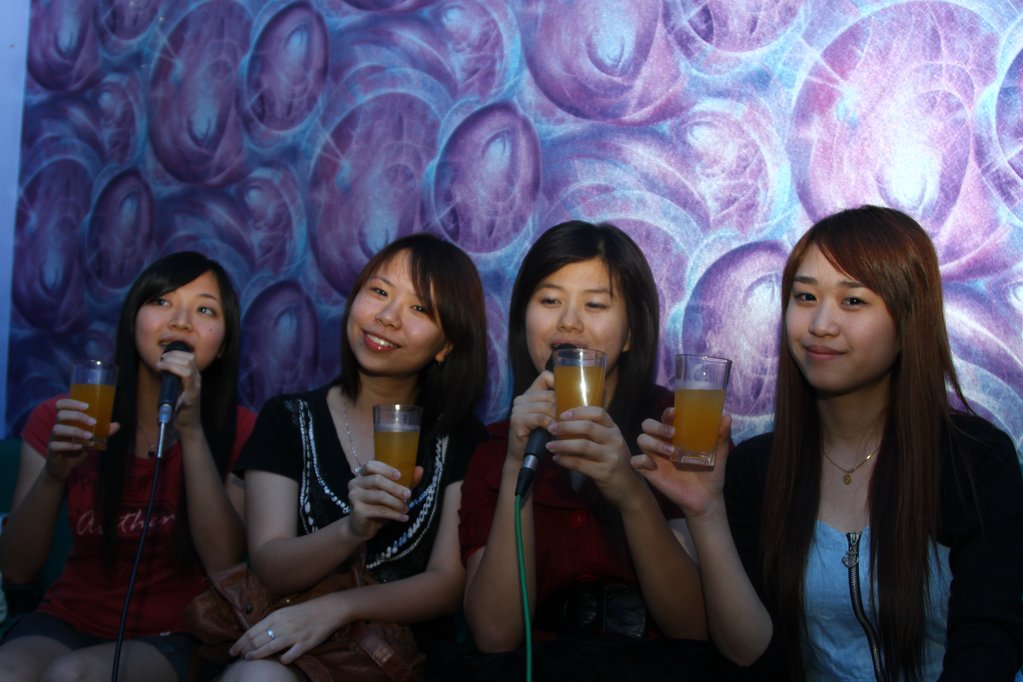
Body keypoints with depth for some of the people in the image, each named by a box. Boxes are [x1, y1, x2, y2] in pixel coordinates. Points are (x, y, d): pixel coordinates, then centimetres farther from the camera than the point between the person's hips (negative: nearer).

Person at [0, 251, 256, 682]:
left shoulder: (239, 430, -5)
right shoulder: (59, 420, -1)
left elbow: (223, 563, -17)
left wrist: (192, 432, -24)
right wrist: (53, 474, -23)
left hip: (170, 637, -1)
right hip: (67, 620, 2)